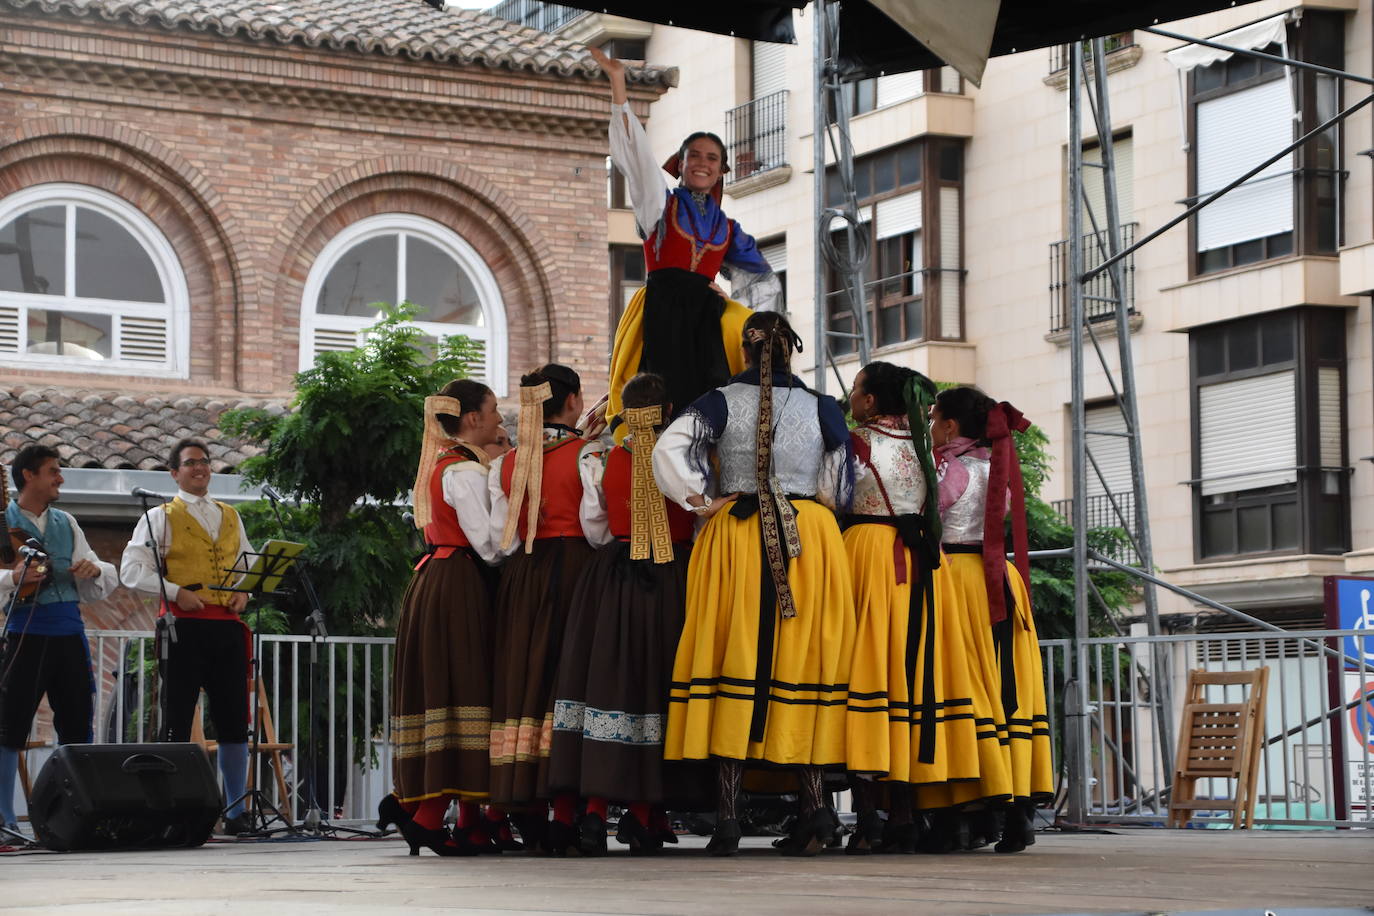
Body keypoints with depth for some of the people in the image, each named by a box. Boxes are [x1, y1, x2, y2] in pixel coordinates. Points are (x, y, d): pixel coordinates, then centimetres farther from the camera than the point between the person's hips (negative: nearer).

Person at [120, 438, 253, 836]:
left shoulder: (230, 516, 20)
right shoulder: (160, 518, 4)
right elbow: (132, 569, -3)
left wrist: (245, 592, 4)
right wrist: (176, 592, -13)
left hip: (228, 625, 4)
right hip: (184, 625, -4)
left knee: (234, 720, 4)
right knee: (178, 720, -3)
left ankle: (236, 813, 11)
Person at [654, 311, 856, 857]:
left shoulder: (722, 402, 2)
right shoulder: (822, 408, 6)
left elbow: (668, 449, -12)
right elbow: (842, 489, 9)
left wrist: (701, 503, -2)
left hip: (736, 539, -1)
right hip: (809, 541, 1)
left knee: (736, 657, -1)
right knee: (799, 661, 5)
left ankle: (726, 813, -6)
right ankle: (814, 802, -6)